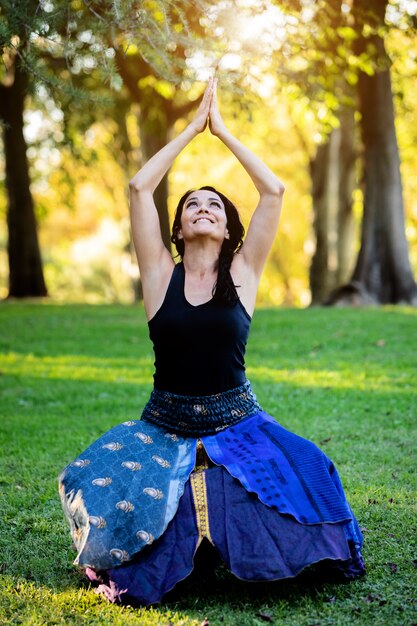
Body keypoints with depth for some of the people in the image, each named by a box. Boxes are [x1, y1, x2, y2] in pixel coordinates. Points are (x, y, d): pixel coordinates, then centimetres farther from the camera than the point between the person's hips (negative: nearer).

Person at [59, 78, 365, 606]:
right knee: (96, 497, -22)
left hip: (237, 425, 1)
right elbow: (139, 186, -6)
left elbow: (274, 190, -5)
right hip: (163, 429, 0)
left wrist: (222, 130, 1)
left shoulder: (243, 273, 1)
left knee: (307, 481, -19)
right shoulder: (161, 274, 1)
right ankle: (159, 560, 12)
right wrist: (191, 127, 1)